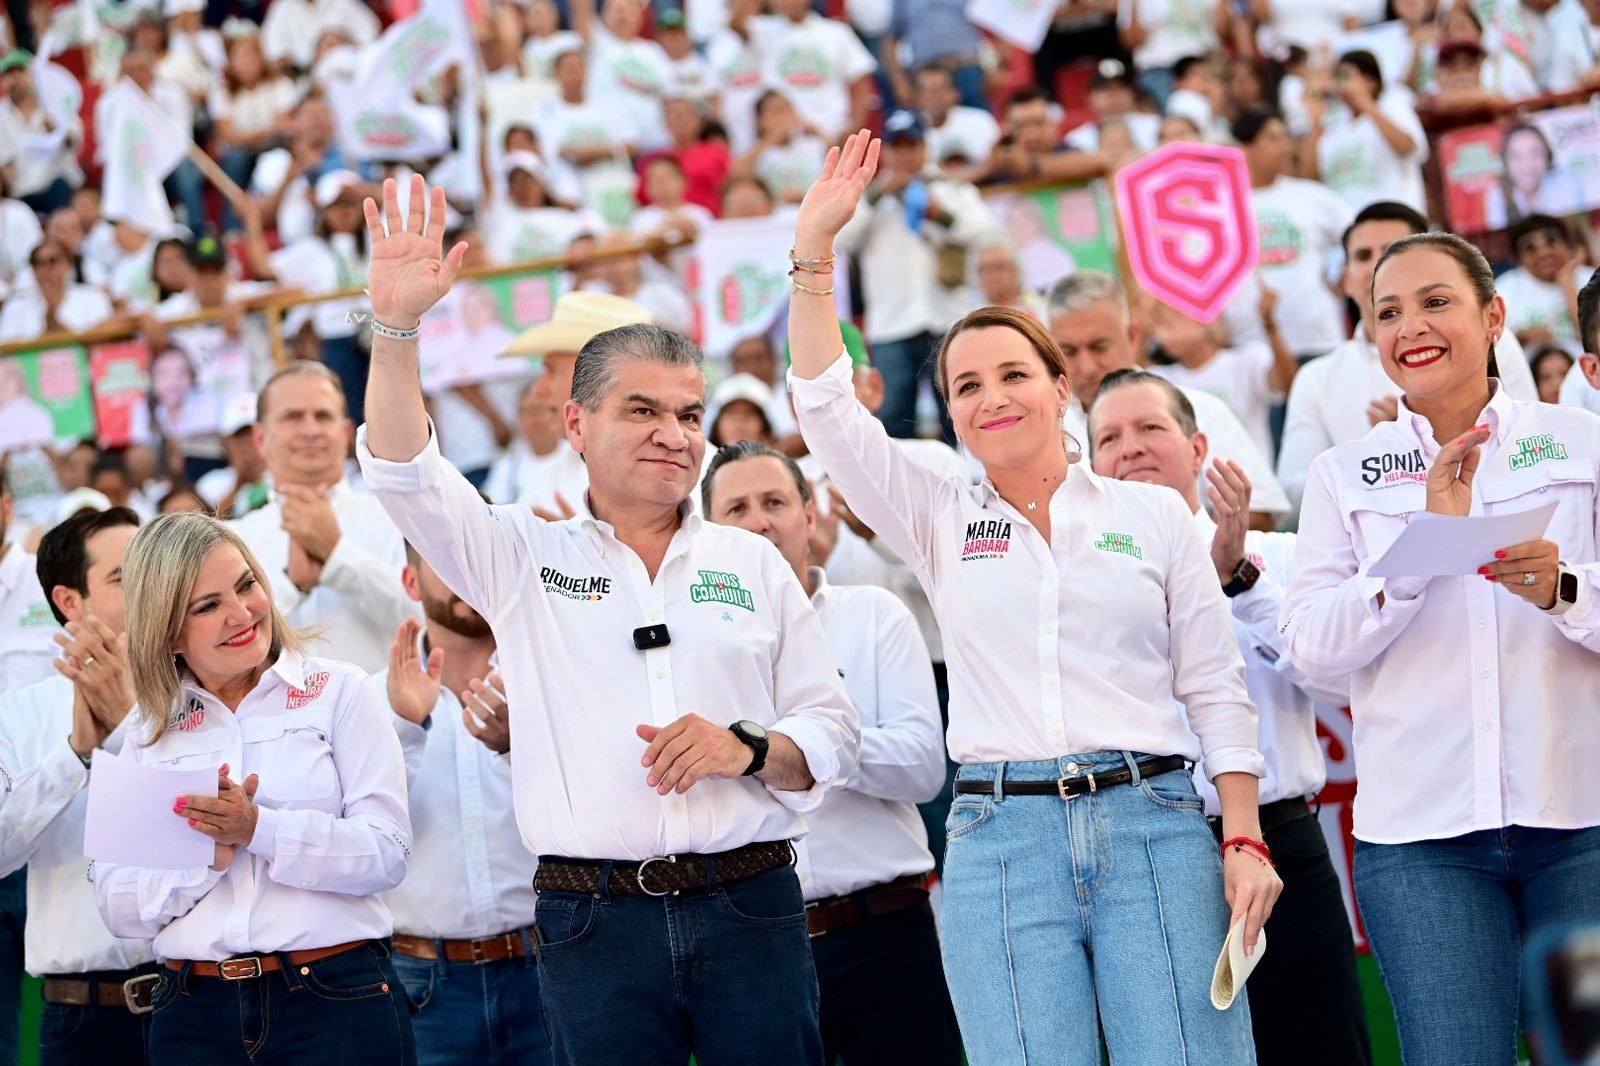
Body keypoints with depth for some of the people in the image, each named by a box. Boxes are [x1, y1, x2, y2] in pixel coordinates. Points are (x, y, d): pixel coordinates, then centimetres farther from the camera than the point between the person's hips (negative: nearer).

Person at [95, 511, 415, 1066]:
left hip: (337, 999, -2)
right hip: (194, 1014, 2)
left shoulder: (339, 692, 2)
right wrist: (210, 854, -14)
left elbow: (387, 851, -8)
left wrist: (258, 829, -20)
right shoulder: (151, 733, 10)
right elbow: (118, 909, 3)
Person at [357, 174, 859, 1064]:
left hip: (750, 913, 1)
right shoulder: (525, 557, 8)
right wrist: (397, 324, -18)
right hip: (595, 919, -1)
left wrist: (749, 750, -10)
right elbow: (404, 473, -5)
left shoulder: (753, 564, 13)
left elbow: (833, 732, 11)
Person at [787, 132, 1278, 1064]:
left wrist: (1245, 840, -1)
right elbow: (826, 408, 4)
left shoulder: (1154, 516, 10)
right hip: (1001, 839, 1)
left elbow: (1216, 691, 8)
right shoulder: (940, 523, 13)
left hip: (1153, 824, -1)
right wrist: (815, 250, -4)